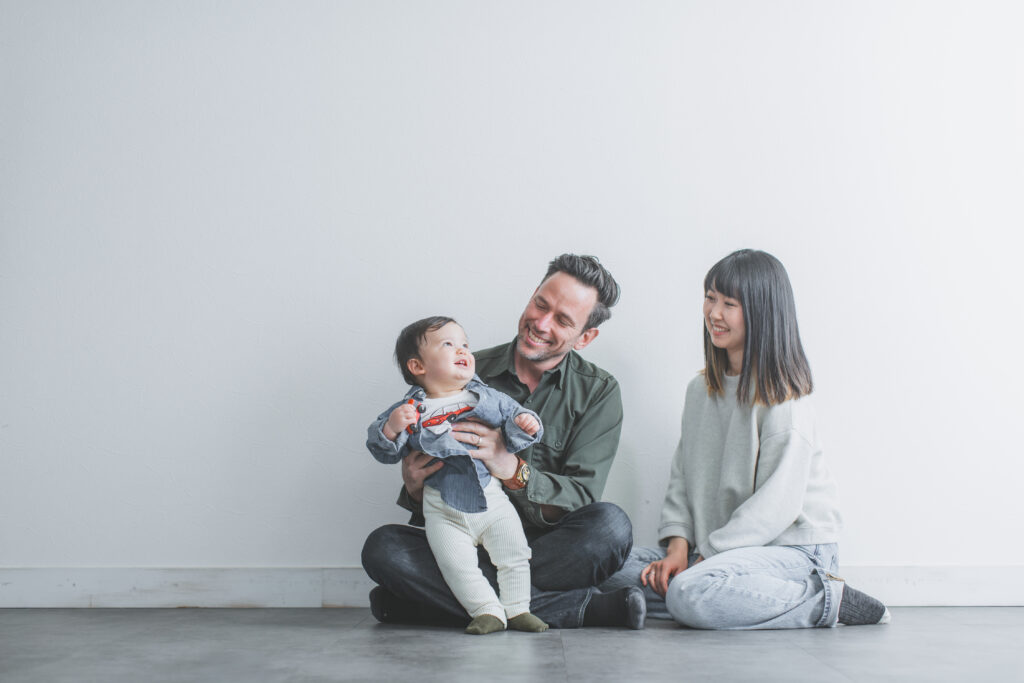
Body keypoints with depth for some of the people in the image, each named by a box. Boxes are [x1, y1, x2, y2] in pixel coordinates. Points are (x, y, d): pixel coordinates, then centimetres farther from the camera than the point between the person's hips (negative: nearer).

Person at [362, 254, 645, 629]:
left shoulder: (598, 391, 2)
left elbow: (582, 498, -11)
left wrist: (513, 470, -29)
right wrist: (415, 488, -19)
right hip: (465, 540, 1)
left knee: (611, 524, -32)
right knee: (382, 547, -27)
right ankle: (579, 608, -27)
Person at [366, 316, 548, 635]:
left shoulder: (489, 398, 2)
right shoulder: (410, 410, -2)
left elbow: (513, 421, 9)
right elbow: (384, 451, -2)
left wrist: (524, 424, -14)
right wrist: (390, 428, -23)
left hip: (492, 500, 2)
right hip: (444, 510, -1)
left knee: (514, 554, -1)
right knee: (457, 565, -9)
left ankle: (517, 609, 14)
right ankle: (488, 611, 4)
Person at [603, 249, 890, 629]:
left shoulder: (783, 396, -12)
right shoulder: (702, 390, 11)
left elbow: (777, 503, -18)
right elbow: (684, 474, 10)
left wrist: (708, 555, -18)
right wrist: (678, 546, -6)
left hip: (794, 547, -8)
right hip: (726, 546, 8)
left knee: (689, 594, -33)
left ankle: (827, 599, -14)